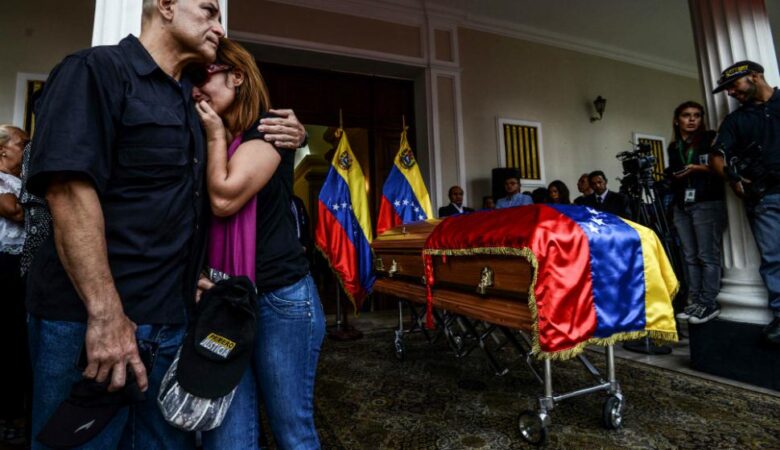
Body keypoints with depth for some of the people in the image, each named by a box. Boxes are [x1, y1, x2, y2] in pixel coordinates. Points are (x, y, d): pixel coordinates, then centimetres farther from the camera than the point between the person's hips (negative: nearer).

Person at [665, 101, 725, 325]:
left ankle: (709, 303, -3)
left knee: (707, 255, -7)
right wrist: (674, 176, 7)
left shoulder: (710, 139, 6)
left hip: (707, 204, -4)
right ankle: (694, 302, 6)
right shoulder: (673, 147, 19)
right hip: (681, 207, 4)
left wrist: (700, 168, -13)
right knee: (690, 257, 2)